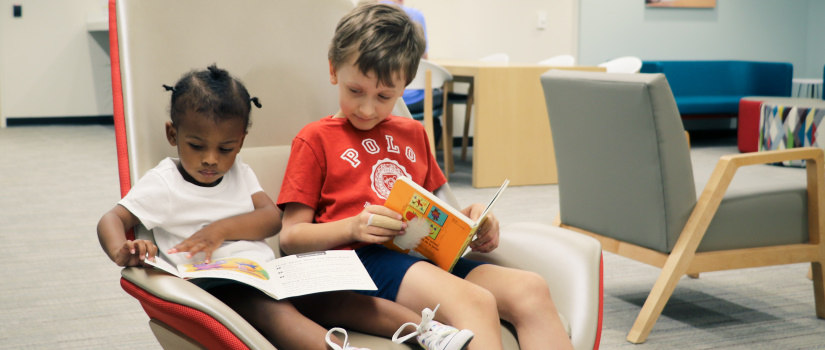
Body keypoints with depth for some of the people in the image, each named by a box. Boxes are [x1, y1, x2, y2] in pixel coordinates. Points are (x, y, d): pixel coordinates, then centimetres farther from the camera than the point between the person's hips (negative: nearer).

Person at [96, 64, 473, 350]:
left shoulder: (239, 173, 17)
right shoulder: (161, 183, 2)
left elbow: (273, 218, 7)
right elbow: (111, 220, -5)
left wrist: (223, 228, -11)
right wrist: (122, 252, -29)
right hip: (215, 285, -6)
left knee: (330, 296, -17)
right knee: (268, 308, -37)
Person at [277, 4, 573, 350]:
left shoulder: (413, 133, 27)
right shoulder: (316, 139, 9)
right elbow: (290, 236, 3)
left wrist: (470, 218, 8)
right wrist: (353, 227, -14)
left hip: (427, 255, 6)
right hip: (366, 256, -6)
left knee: (531, 289, -20)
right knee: (474, 302, -34)